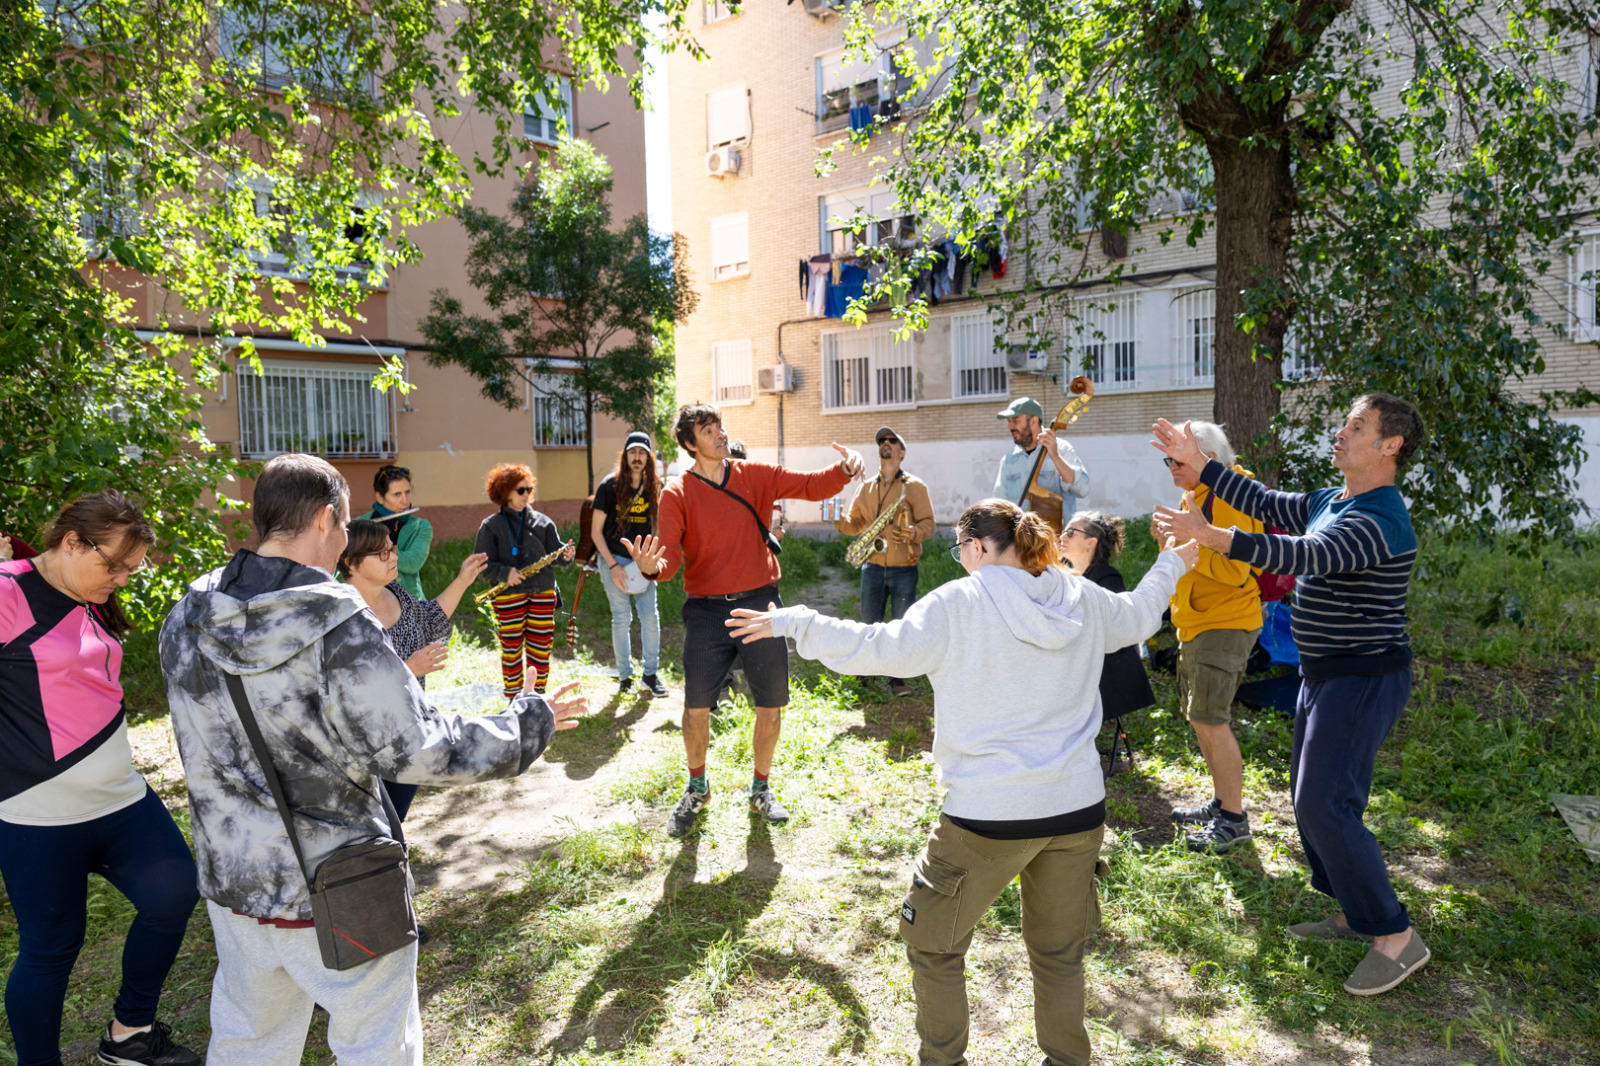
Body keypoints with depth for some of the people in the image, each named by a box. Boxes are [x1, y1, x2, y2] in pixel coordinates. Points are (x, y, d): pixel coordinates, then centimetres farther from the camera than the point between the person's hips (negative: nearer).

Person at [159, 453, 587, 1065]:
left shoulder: (185, 623, -4)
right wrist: (530, 722, -11)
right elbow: (418, 754, -23)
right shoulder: (339, 629, -25)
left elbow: (216, 738, 11)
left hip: (230, 882, 7)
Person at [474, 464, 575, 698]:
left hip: (543, 592, 2)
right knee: (511, 648, 0)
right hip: (509, 595, -2)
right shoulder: (491, 526, 3)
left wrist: (565, 556, -14)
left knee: (540, 648, 5)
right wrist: (504, 573, -17)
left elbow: (554, 554, 8)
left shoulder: (543, 522, 10)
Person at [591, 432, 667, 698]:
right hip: (613, 559, -2)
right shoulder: (610, 485, -6)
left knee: (650, 616, -3)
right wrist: (613, 566, -10)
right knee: (622, 618, 0)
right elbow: (596, 531, -4)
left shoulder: (654, 488, 3)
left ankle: (650, 674, 11)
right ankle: (625, 676, 14)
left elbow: (658, 526, 14)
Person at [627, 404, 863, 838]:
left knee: (771, 705, 8)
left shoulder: (756, 475, 4)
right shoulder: (678, 493, -3)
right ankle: (697, 789, 31)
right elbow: (669, 555, -11)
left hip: (760, 605, 2)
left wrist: (844, 470, -21)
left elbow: (812, 486, -1)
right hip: (706, 611, -2)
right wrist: (652, 567, -34)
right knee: (696, 708, 4)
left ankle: (761, 789, 32)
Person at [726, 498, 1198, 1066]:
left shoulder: (959, 604, -13)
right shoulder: (1085, 599, 4)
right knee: (1059, 950, 24)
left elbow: (880, 648, -14)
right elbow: (1140, 614, 24)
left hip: (990, 813, -5)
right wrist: (1171, 564, 44)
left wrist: (790, 622, -5)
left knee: (933, 943, 17)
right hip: (1078, 807, 6)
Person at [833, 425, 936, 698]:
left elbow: (928, 523, -4)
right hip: (872, 568, 3)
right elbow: (855, 524, 14)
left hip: (904, 570, -3)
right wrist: (838, 520, -7)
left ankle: (898, 678, 17)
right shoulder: (866, 487, 11)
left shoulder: (915, 486, -1)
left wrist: (913, 533, -25)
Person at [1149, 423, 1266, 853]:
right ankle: (1221, 803, 28)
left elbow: (1234, 569, -26)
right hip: (1198, 623, 11)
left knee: (1210, 719, -10)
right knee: (1200, 716, 15)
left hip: (1224, 624, -10)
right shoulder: (1199, 496, 16)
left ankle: (1234, 819, 1)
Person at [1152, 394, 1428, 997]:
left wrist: (1210, 536, -46)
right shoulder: (1331, 501, 9)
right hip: (1327, 673, 10)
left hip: (1362, 679, -10)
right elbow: (1266, 504, 18)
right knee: (1311, 798, 16)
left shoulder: (1378, 519, -22)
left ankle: (1396, 938, 2)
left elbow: (1305, 557, -37)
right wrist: (1200, 463, 13)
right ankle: (1355, 914, 30)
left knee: (1325, 805, -11)